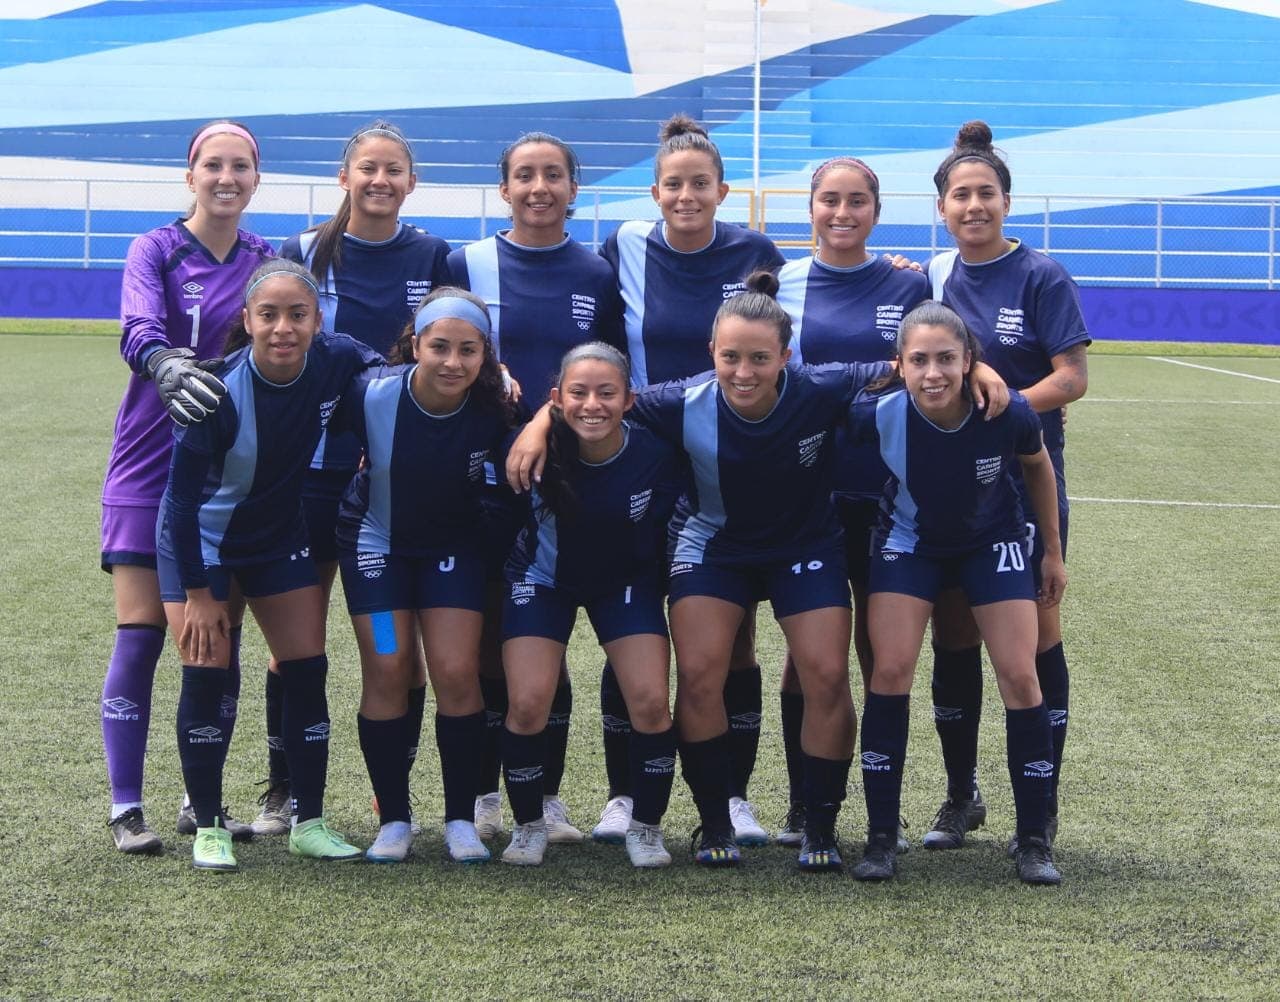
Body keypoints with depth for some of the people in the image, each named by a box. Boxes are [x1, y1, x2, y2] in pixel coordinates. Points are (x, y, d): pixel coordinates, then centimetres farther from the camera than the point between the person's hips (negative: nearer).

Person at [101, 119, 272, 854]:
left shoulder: (268, 262, 8)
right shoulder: (156, 250, -4)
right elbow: (139, 329, -22)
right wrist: (165, 364, -44)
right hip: (153, 466, -3)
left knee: (221, 639, 4)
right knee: (141, 634, -6)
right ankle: (126, 808, 2)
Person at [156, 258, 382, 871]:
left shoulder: (336, 362, -19)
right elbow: (182, 496, -21)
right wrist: (198, 592, -17)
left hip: (281, 538, 4)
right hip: (202, 542, -4)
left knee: (307, 671, 1)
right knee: (206, 673, -8)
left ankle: (309, 823, 12)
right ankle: (208, 828, 5)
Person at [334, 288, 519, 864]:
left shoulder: (494, 411, -23)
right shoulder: (371, 397, -26)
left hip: (455, 547, 0)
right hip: (375, 541, 0)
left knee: (457, 674, -8)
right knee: (387, 671, -6)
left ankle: (461, 821, 4)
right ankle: (393, 820, 6)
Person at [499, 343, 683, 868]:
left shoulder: (654, 455, -25)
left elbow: (660, 534, -9)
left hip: (626, 582, 1)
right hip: (544, 578, -1)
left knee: (651, 701, -12)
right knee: (528, 703, -13)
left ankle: (645, 827, 10)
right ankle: (529, 825, 11)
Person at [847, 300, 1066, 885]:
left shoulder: (1008, 413, -29)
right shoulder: (878, 415, -31)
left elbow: (1038, 467, -6)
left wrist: (1053, 552, 3)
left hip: (994, 542, 0)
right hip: (909, 543, 0)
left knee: (1019, 675, -8)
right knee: (890, 670, -13)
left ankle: (1034, 840, 5)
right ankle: (881, 837, -2)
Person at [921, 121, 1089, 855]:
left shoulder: (1042, 277, -6)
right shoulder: (932, 278, 8)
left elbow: (1072, 378, -11)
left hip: (1024, 485, -4)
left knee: (1034, 636, 1)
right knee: (953, 636, 8)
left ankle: (1042, 808, 9)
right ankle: (962, 796, 21)